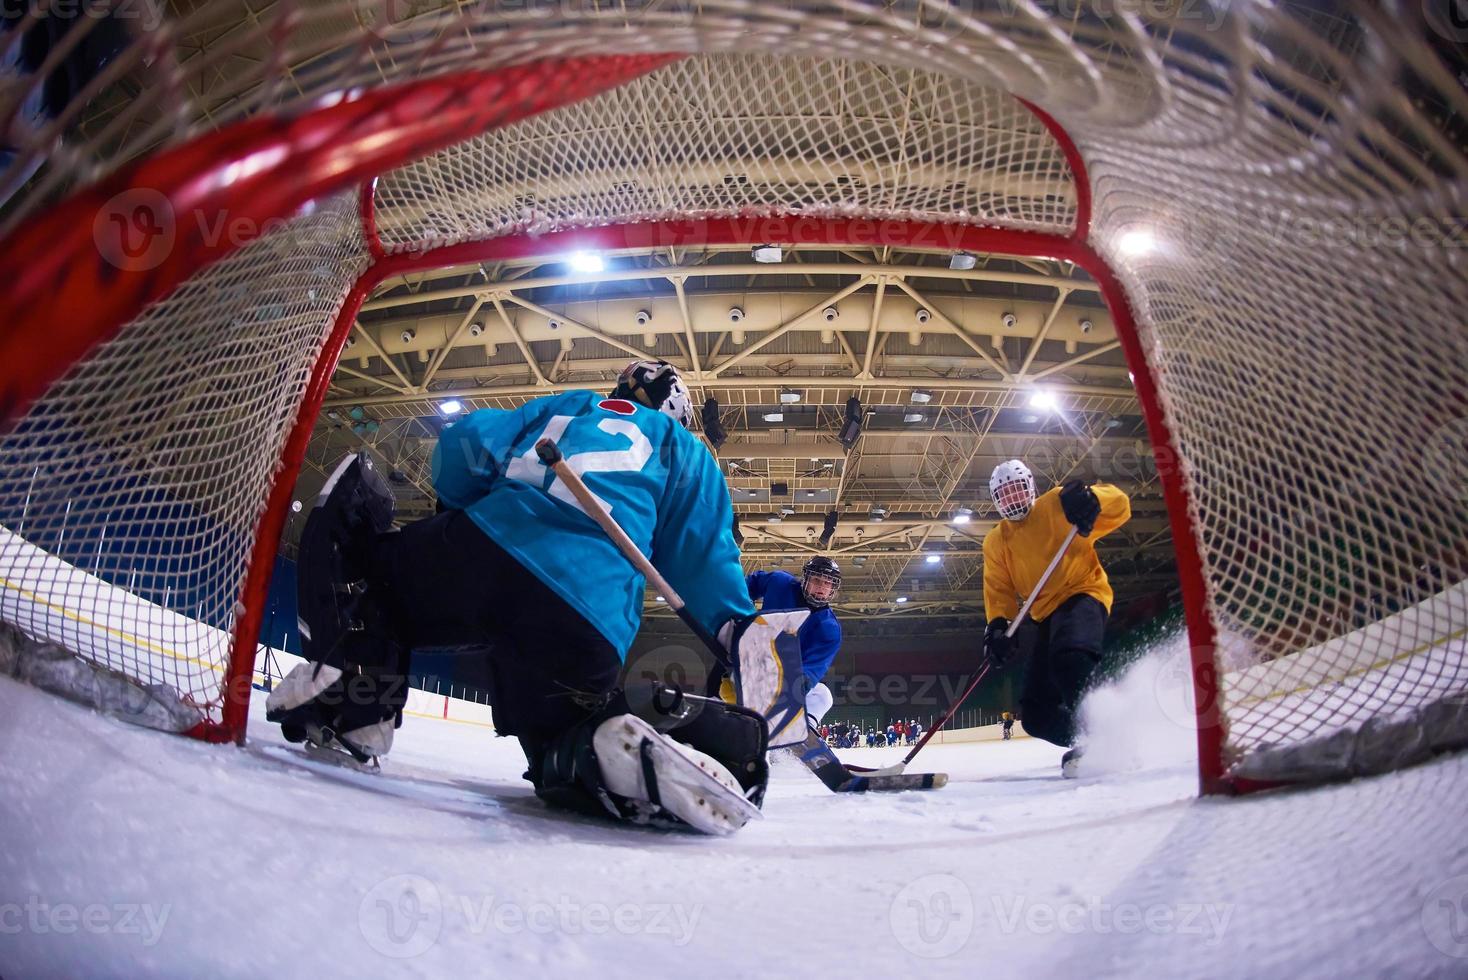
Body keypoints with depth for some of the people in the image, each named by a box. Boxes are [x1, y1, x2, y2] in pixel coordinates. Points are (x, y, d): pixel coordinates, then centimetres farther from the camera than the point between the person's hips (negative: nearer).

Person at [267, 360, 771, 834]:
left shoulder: (562, 406, 31)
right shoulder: (683, 449, 28)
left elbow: (466, 444, 18)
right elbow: (707, 564, 16)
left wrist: (465, 518, 36)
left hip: (480, 555, 0)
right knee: (557, 739, 25)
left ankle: (356, 685, 1)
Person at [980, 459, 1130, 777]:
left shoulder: (1059, 504, 0)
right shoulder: (995, 542, 14)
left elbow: (1118, 506, -8)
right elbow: (998, 589, 7)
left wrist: (1090, 498, -30)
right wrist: (997, 625, -12)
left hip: (1082, 594, -6)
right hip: (1044, 614, 6)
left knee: (1070, 657, -39)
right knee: (1036, 713, -1)